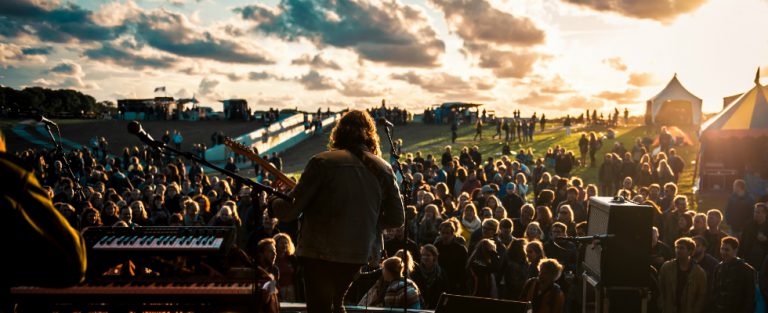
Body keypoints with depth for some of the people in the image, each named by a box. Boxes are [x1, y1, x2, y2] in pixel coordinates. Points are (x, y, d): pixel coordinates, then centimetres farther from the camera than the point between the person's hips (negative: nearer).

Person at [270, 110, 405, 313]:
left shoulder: (322, 162, -11)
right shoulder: (383, 169, 1)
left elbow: (290, 211, -11)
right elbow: (397, 218, 4)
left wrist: (273, 201, 11)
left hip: (320, 252, -5)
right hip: (359, 252, 5)